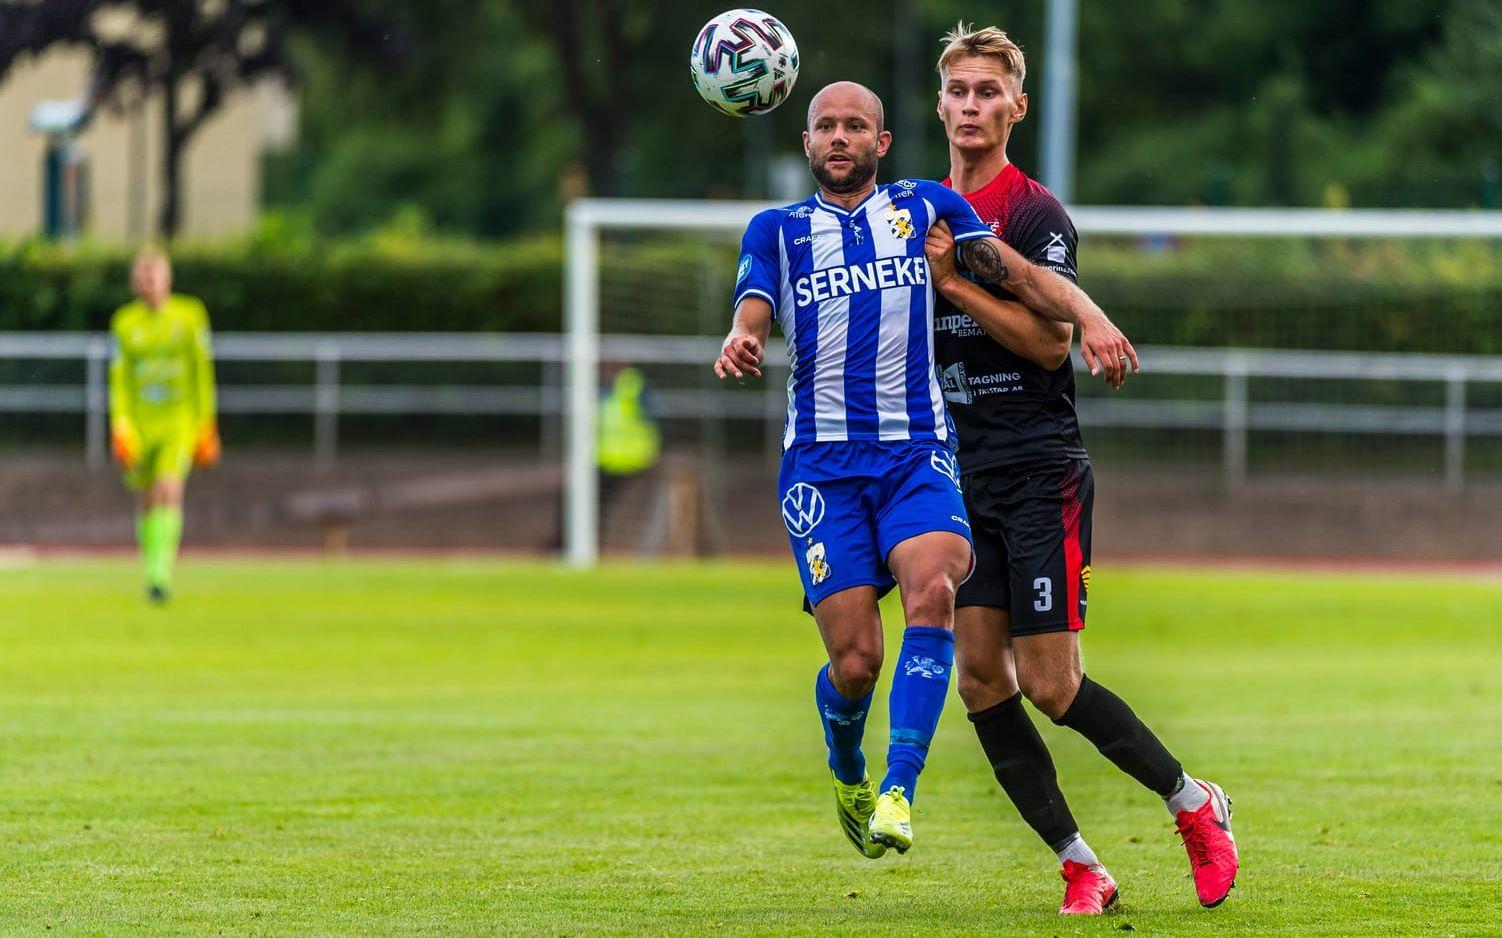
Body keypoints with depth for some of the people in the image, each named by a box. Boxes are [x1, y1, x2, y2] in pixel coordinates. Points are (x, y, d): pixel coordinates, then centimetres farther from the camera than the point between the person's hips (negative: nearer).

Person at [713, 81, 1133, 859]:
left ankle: (899, 788, -29)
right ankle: (847, 776, 25)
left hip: (918, 452, 0)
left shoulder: (926, 207, 13)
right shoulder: (776, 230, 12)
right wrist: (739, 344, -29)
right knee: (855, 659, -7)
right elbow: (751, 314, -4)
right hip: (822, 462, 0)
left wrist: (1089, 316, -16)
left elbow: (1022, 274, 4)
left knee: (932, 590, -29)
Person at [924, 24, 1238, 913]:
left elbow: (1050, 337, -15)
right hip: (961, 474, 6)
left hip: (1040, 469, -6)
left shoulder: (1037, 213, -7)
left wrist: (953, 280, -18)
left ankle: (1194, 801, 12)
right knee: (981, 678, -3)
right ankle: (1080, 866, 4)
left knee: (1051, 684, -9)